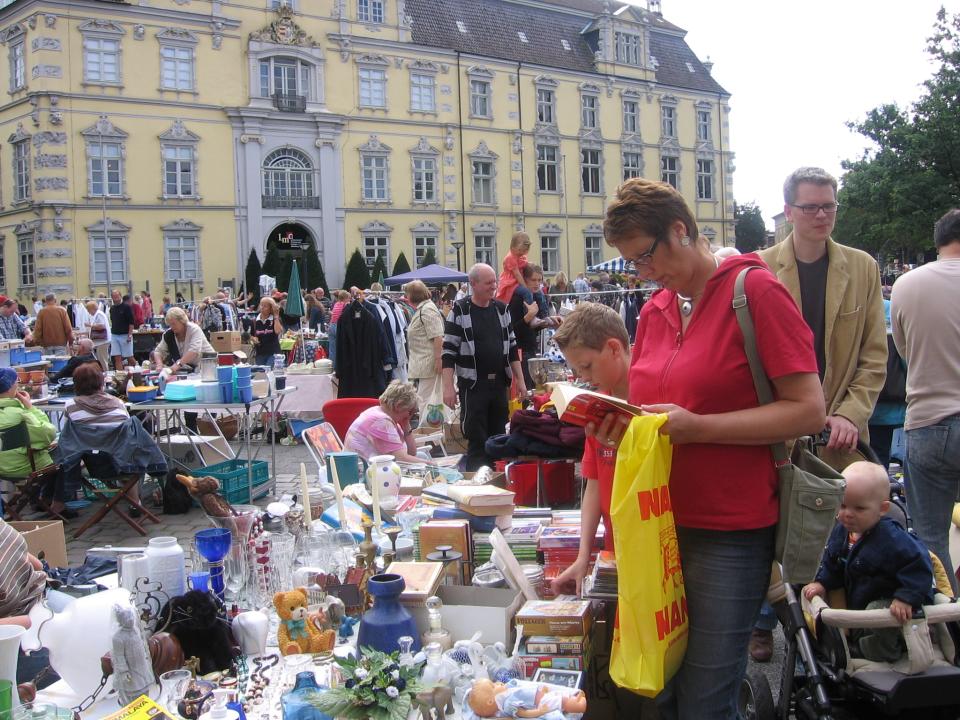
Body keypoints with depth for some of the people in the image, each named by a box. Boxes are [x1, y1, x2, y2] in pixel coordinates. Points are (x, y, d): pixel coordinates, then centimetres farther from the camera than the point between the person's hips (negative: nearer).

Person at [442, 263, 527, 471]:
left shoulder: (501, 309, 9)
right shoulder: (460, 311, -7)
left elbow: (511, 347, 15)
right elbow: (449, 352, -9)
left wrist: (520, 380, 10)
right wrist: (448, 387, -15)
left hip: (499, 383, 5)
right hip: (473, 384, -5)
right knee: (477, 441, -2)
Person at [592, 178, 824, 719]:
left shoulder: (756, 291, -9)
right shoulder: (654, 310, 11)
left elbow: (808, 411, -14)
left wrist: (698, 426, -21)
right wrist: (617, 426, -2)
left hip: (730, 534, -6)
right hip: (661, 524, 7)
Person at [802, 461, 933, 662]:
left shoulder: (892, 538, -29)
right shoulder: (840, 531, -4)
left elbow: (918, 567, -29)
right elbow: (831, 564, 10)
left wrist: (906, 598, -34)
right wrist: (822, 583, -4)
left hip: (892, 605, -8)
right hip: (859, 603, 8)